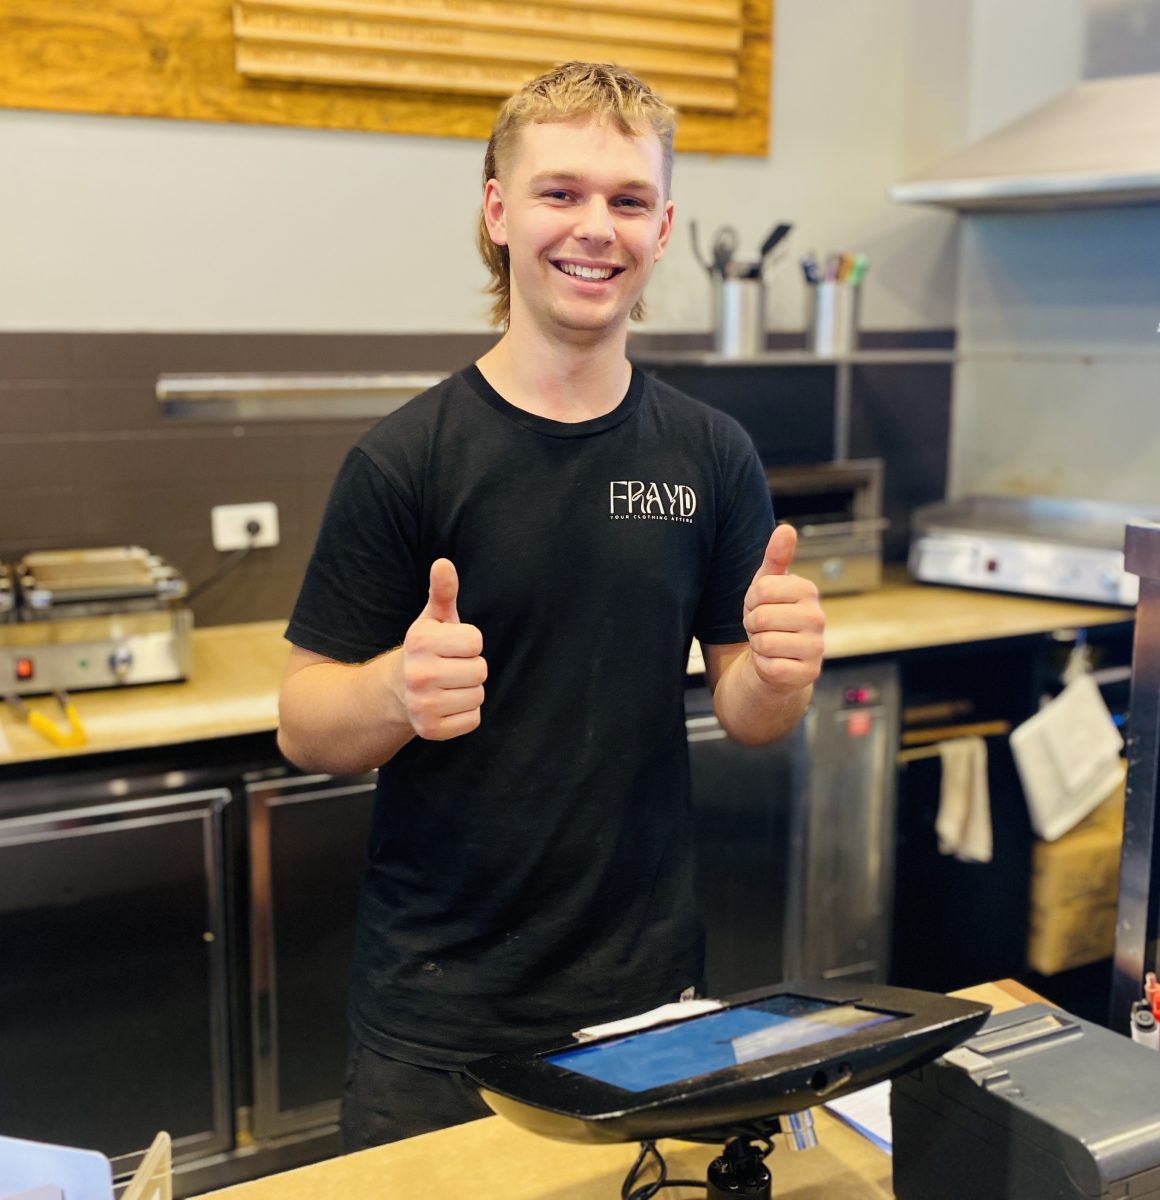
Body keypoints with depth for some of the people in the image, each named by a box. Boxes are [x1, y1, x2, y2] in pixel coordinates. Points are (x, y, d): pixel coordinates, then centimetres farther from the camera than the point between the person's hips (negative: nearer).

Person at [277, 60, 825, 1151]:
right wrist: (400, 689, -28)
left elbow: (745, 714, 6)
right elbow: (303, 730, -7)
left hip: (650, 988, 3)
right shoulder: (405, 457, -11)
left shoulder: (712, 455, -1)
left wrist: (778, 669, -17)